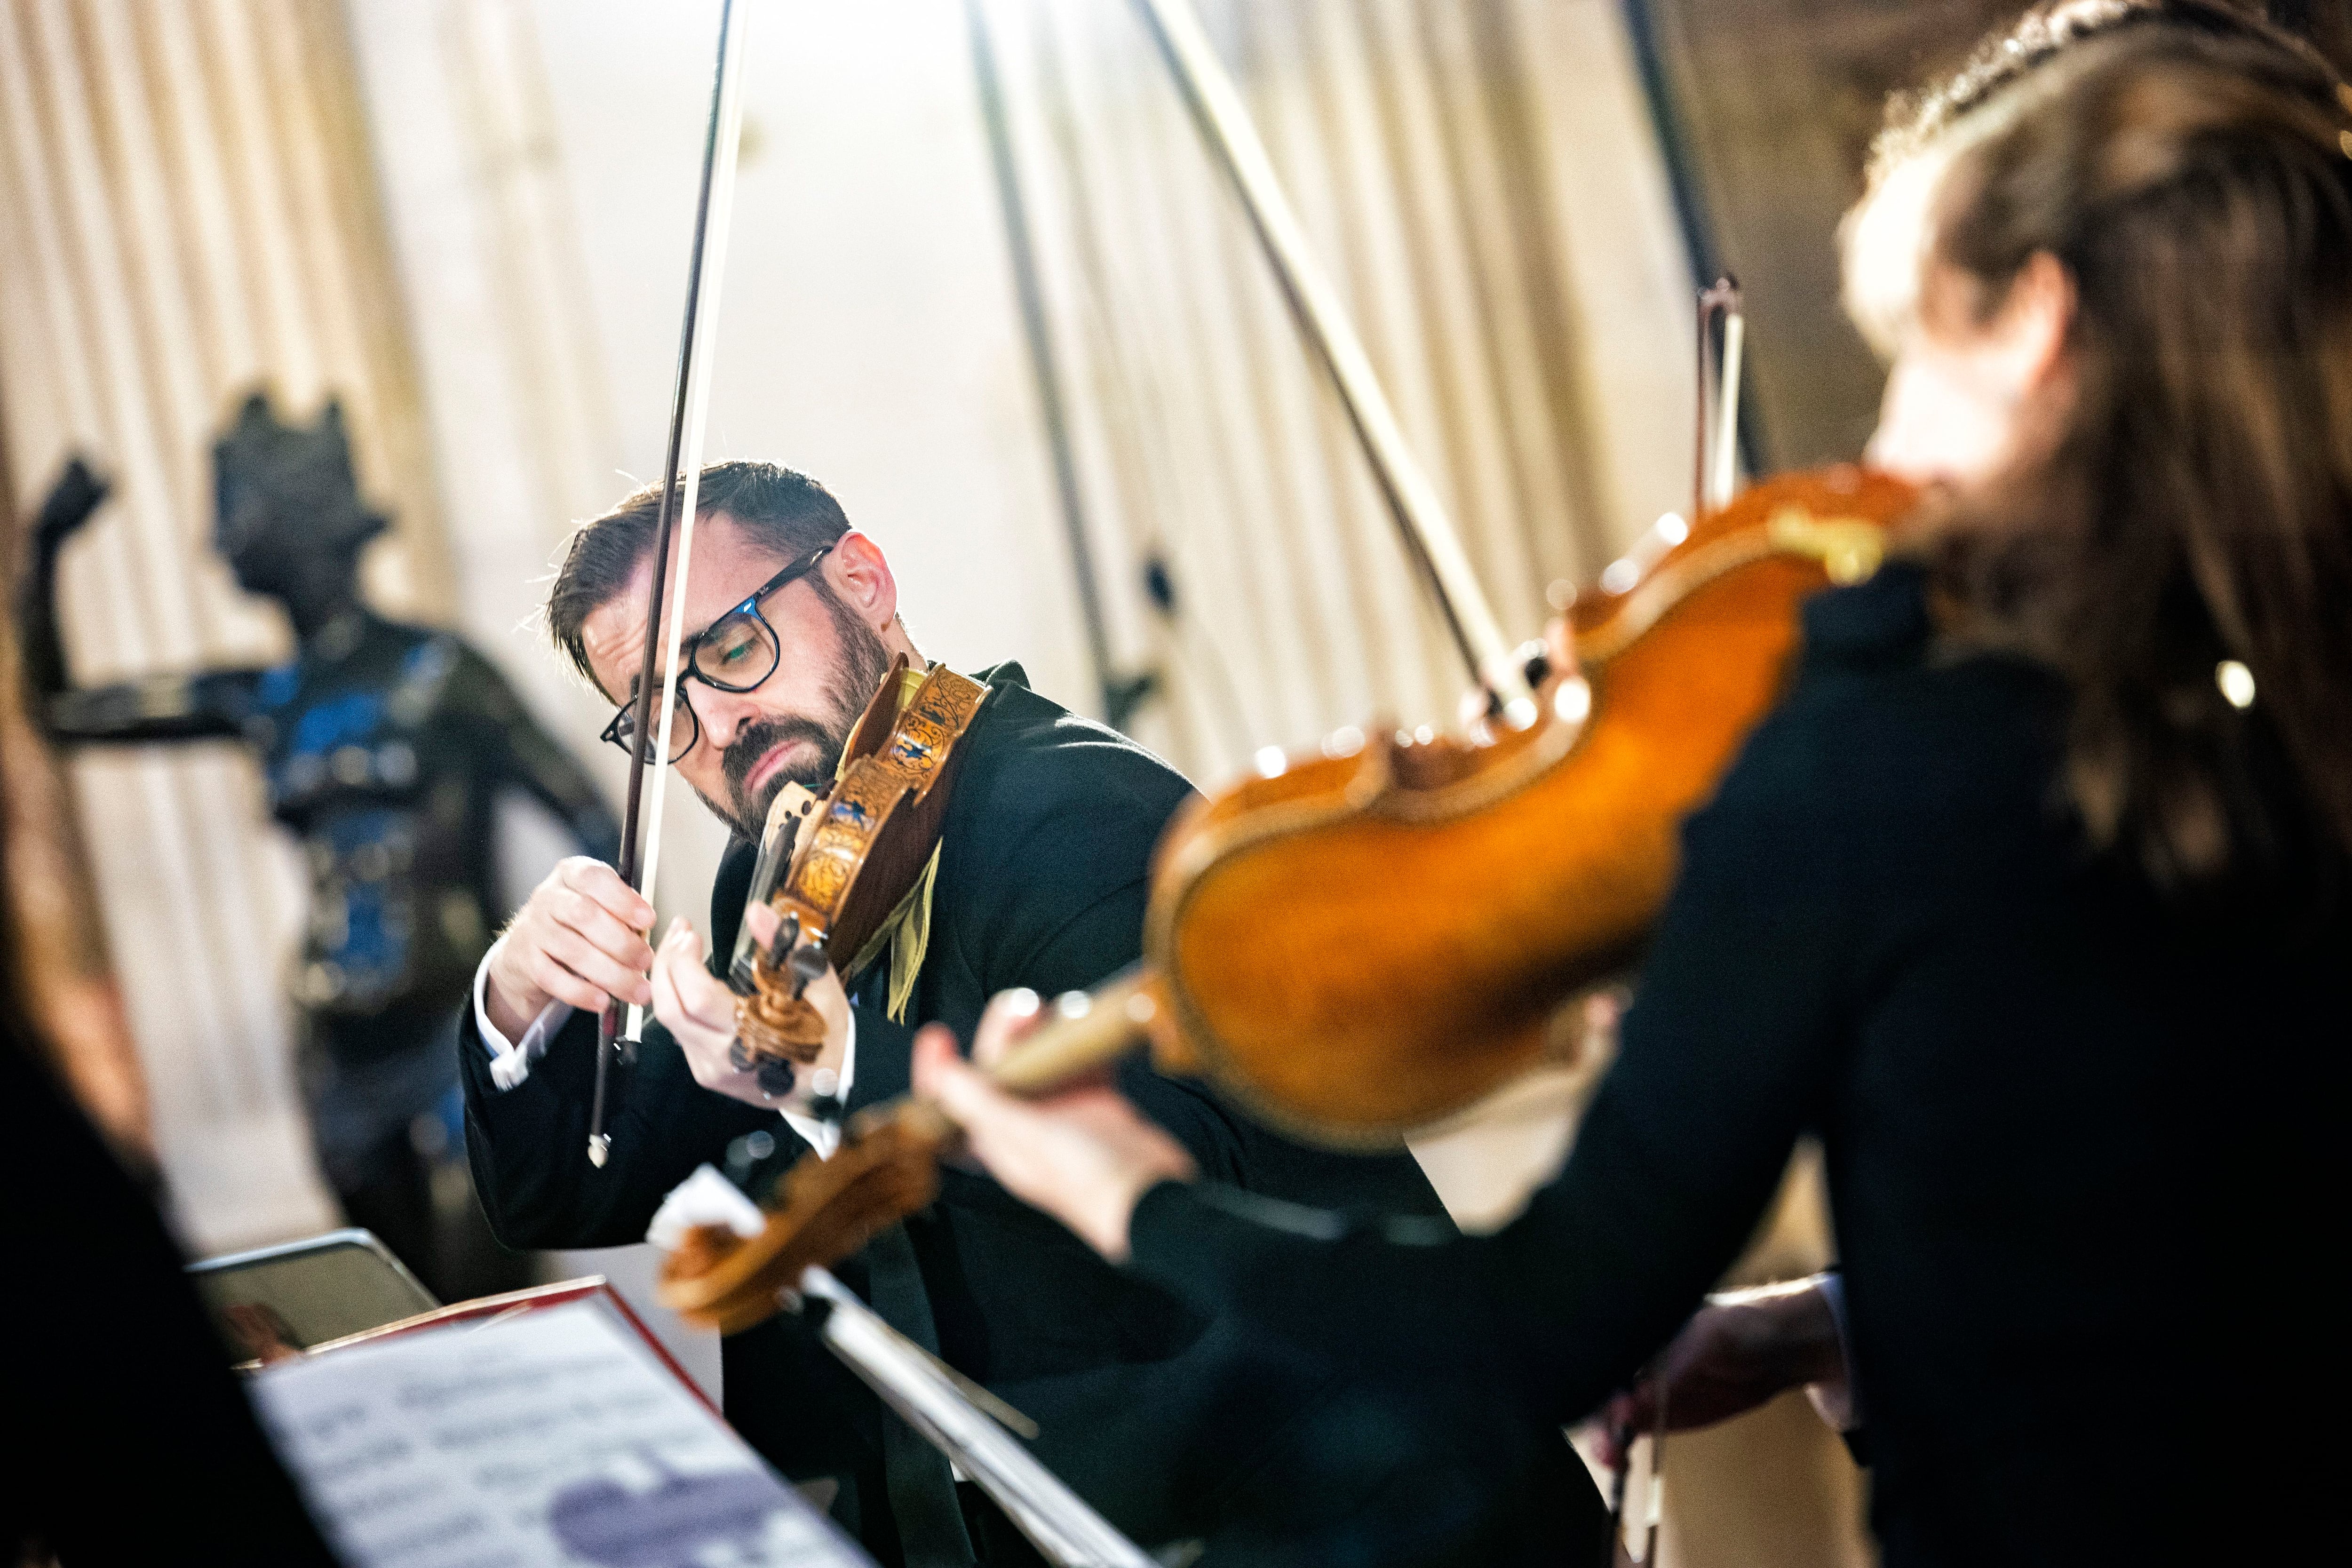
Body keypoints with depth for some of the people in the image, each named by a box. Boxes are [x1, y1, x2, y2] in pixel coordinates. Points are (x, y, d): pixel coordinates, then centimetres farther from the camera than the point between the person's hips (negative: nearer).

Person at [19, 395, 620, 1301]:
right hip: (346, 1057, 6)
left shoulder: (438, 674, -4)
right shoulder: (262, 703, 11)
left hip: (459, 1030, -6)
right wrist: (45, 554, 8)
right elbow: (58, 714, 18)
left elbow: (594, 823, -5)